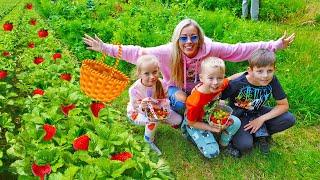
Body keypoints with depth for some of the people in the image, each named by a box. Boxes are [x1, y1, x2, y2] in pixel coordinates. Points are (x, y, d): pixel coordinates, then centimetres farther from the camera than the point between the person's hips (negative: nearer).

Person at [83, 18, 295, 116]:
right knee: (180, 104, -32)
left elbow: (240, 49, -25)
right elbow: (138, 52, -28)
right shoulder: (168, 52, -29)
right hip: (178, 88, -2)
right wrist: (106, 48, -33)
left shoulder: (210, 48, -28)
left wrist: (274, 45, -27)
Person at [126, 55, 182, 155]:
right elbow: (137, 109, -26)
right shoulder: (134, 89, -32)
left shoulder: (161, 83, -22)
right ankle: (149, 140, -5)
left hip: (156, 109, 5)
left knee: (178, 120, -3)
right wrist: (142, 107, -50)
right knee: (153, 121, -37)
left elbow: (165, 99, -10)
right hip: (137, 113, -4)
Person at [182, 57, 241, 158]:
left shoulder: (222, 84, -21)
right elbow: (191, 123, -21)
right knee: (212, 152, -15)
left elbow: (229, 80, 5)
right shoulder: (195, 102, -37)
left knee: (236, 122, -11)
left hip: (212, 116, 6)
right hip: (195, 124, -6)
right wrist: (211, 128, -22)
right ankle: (193, 136, 11)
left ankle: (224, 144, 15)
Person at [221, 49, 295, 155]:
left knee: (289, 119, -16)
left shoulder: (272, 81, -19)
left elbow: (284, 105, -10)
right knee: (245, 146, -28)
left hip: (257, 113, 4)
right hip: (238, 116, -4)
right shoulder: (237, 84, -30)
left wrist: (262, 119, -18)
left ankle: (260, 133, 3)